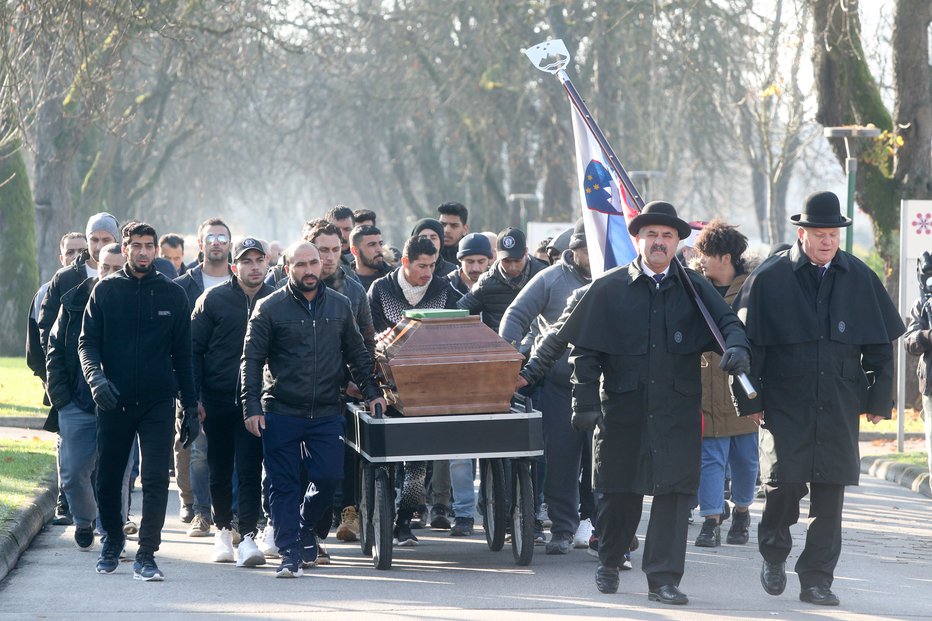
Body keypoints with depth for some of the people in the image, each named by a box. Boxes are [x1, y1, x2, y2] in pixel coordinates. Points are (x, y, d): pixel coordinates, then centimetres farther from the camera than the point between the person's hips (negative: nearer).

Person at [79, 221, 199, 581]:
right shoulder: (105, 291, 5)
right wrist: (95, 376, -19)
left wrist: (191, 408, 8)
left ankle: (146, 555, -8)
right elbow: (87, 342, 2)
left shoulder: (172, 295, 7)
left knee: (156, 480, -10)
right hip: (113, 401, 1)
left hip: (158, 403, 0)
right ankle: (113, 541, 32)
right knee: (108, 480, 9)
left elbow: (182, 355, 10)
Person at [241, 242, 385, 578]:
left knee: (329, 478, -3)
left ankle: (305, 527, 24)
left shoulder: (339, 306, 10)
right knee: (284, 485, -2)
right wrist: (251, 408, -9)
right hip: (280, 413, -3)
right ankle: (290, 553, 4)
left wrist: (372, 392, 10)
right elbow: (252, 361, -2)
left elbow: (357, 354, 18)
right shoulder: (270, 308, -1)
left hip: (327, 413, 3)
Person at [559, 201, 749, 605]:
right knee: (620, 492, 9)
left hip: (678, 409, 1)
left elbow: (727, 321, 1)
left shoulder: (695, 288, 9)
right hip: (622, 407, 0)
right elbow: (585, 350, 3)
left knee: (675, 491, -6)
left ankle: (663, 579, -1)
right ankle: (609, 562, 33)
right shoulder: (609, 288, 4)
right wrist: (584, 401, -5)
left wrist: (736, 346, -23)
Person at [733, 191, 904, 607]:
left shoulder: (859, 279, 7)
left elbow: (881, 343, 13)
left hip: (839, 409, 2)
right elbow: (747, 342, 1)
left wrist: (879, 399, 8)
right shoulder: (769, 278, -1)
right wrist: (750, 400, -3)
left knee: (830, 493, 2)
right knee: (784, 483, -9)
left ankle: (816, 580, 11)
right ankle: (774, 552, 19)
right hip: (783, 404, -2)